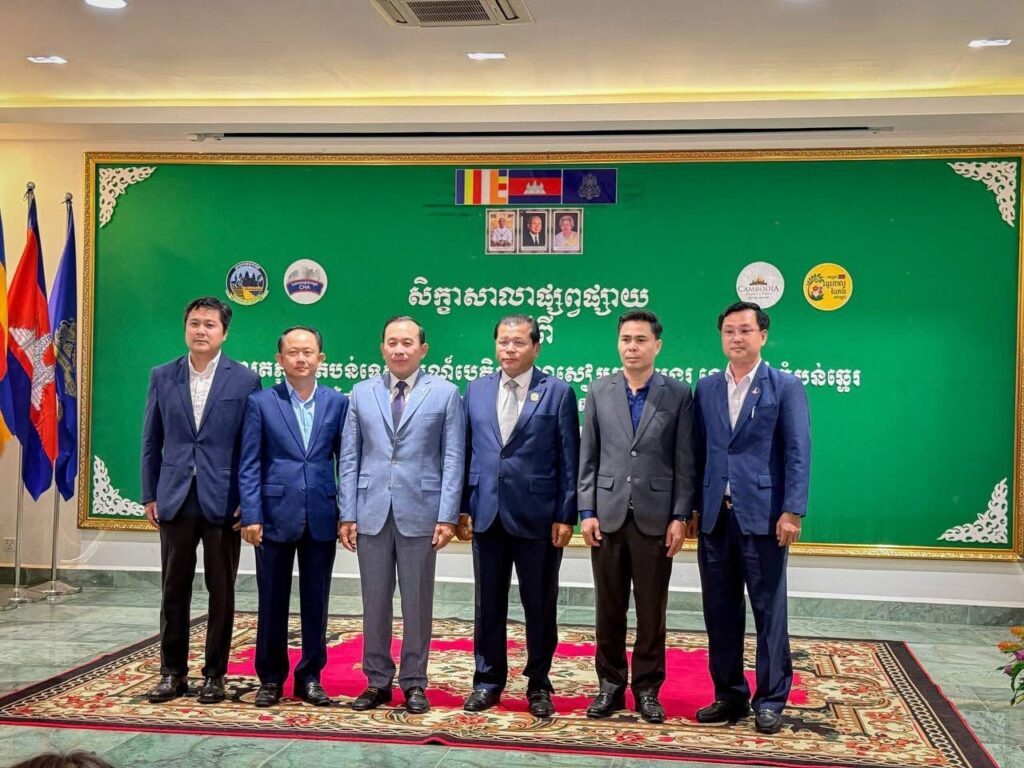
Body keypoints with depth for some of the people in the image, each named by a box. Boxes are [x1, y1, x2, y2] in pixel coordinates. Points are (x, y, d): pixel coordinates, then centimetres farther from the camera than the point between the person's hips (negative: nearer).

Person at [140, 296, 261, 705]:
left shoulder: (245, 380, -3)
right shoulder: (162, 376, 5)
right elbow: (151, 441, 8)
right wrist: (149, 495, 5)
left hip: (222, 499, -2)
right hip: (175, 498, 2)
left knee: (221, 590, 6)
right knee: (174, 589, 8)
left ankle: (215, 673, 17)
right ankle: (173, 672, 19)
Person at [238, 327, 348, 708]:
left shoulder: (337, 402, 5)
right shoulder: (261, 402, 0)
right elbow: (249, 465, -2)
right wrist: (251, 515, -9)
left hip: (322, 518, 2)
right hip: (275, 516, -1)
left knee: (316, 602, 8)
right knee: (273, 602, 7)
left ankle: (310, 677, 20)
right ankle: (270, 678, 20)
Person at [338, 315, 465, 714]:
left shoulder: (445, 393, 2)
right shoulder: (362, 393, 9)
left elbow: (453, 458, -1)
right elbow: (350, 458, 8)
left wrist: (448, 516, -8)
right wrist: (348, 514, 1)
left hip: (419, 513, -2)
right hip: (371, 513, 2)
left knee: (417, 603, 5)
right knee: (374, 602, 7)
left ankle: (414, 683, 16)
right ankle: (377, 681, 19)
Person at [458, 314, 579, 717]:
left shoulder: (558, 392, -2)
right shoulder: (476, 390, 8)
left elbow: (569, 459, -4)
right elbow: (466, 452, 9)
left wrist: (566, 515, -8)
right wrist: (463, 507, 4)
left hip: (537, 516, -3)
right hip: (487, 514, 3)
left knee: (540, 605, 6)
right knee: (488, 604, 11)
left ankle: (538, 685, 20)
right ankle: (488, 680, 23)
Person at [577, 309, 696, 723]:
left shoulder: (678, 394, 0)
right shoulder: (600, 391, 5)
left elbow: (685, 462, -1)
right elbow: (588, 456, 5)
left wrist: (680, 517, -6)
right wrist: (587, 511, -1)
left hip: (655, 518, -1)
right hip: (609, 515, 2)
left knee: (651, 610, 6)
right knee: (609, 608, 8)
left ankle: (647, 688, 18)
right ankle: (611, 685, 20)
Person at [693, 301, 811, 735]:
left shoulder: (785, 387, 0)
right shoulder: (706, 388, 12)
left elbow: (798, 453, -5)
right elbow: (699, 451, 11)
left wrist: (792, 511, -13)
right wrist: (690, 508, 6)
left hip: (762, 516, -4)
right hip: (714, 516, 4)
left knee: (768, 610, 3)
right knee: (720, 610, 9)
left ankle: (770, 700, 13)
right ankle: (729, 695, 20)